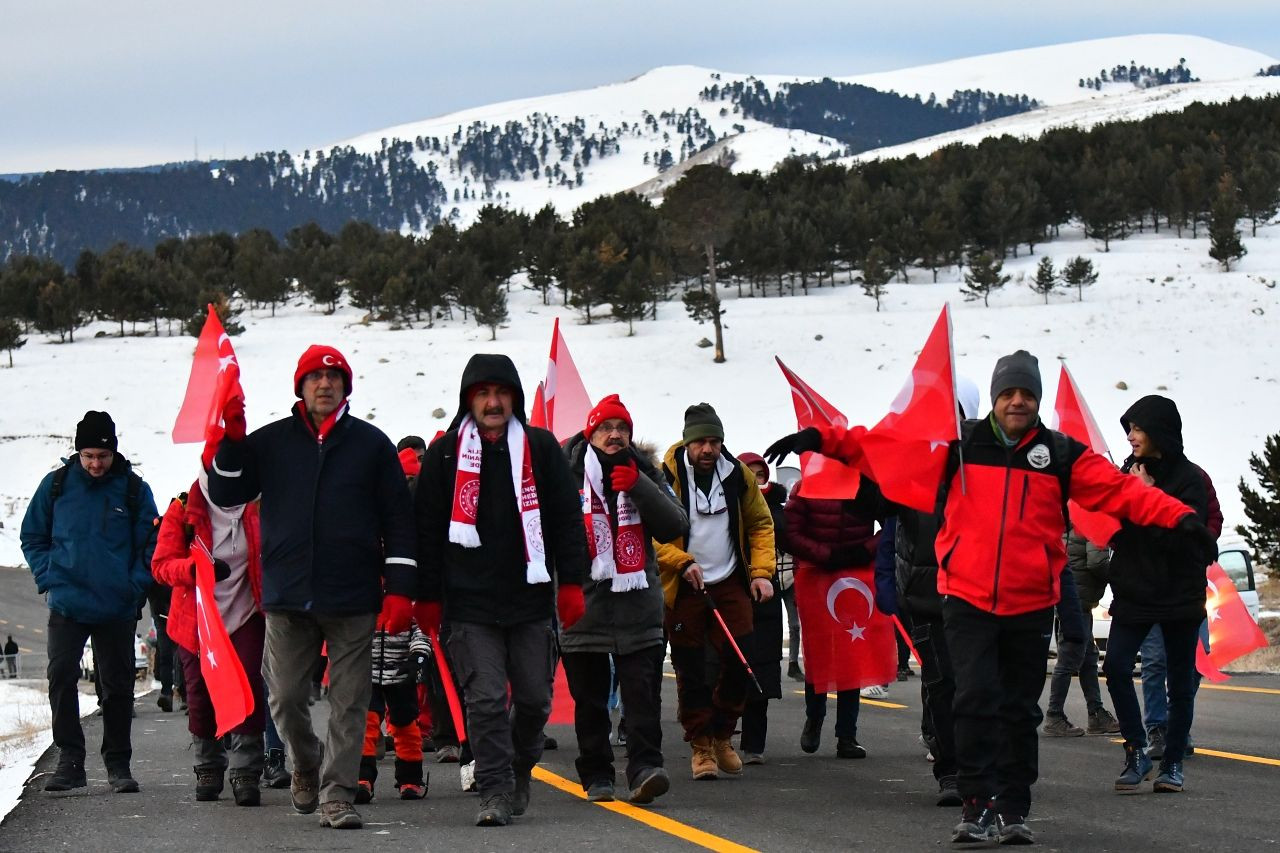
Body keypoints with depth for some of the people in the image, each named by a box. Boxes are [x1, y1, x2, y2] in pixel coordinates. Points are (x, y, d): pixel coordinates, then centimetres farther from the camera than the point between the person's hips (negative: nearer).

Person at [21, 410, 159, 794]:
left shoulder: (134, 489, 0)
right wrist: (48, 578, 0)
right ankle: (70, 761, -4)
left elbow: (151, 545, 7)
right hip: (66, 604, 0)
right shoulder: (56, 485, 3)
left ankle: (118, 763, 15)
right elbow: (33, 536, 12)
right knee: (61, 678, -10)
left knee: (117, 686, 6)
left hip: (117, 608, 0)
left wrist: (136, 586, -6)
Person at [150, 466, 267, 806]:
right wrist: (195, 568, -27)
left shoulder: (258, 509, -1)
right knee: (201, 696, 7)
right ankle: (208, 768, 25)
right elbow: (161, 564, -7)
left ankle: (246, 773, -7)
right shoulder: (183, 511, -4)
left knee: (248, 691, -12)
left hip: (245, 616, 0)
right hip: (195, 621, 0)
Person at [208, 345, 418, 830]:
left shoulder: (371, 444, 5)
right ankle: (306, 768, 29)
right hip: (287, 595, 1)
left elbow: (398, 520, 5)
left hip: (353, 599, -1)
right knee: (285, 698, 4)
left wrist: (400, 589, -2)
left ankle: (336, 794, 4)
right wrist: (232, 441, -7)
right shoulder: (270, 442, 8)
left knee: (348, 702, -1)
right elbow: (225, 495, 8)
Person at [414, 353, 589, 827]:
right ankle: (496, 791, -6)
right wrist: (428, 599, 3)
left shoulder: (540, 447, 7)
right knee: (484, 700, -8)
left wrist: (572, 583, 1)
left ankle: (521, 768, 31)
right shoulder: (445, 453, 5)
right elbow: (428, 530, 7)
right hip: (470, 604, -1)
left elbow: (567, 518, 8)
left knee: (534, 696, 7)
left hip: (531, 597, 1)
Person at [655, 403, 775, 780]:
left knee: (739, 661, -2)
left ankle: (721, 736, 18)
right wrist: (682, 562, -22)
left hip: (731, 584, 3)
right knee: (691, 671, 0)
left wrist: (761, 572, 0)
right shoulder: (665, 478, -10)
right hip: (683, 589, -3)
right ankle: (700, 746, 11)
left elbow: (761, 524, 13)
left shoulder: (739, 476, 3)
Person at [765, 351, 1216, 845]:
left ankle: (1012, 809, 18)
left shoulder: (1061, 455, 4)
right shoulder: (958, 445, 3)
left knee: (1020, 711, 8)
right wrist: (821, 440, -7)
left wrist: (1179, 519, -16)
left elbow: (1119, 490, -3)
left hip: (1031, 605, 1)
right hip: (968, 600, -1)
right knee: (976, 701, -11)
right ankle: (978, 804, -6)